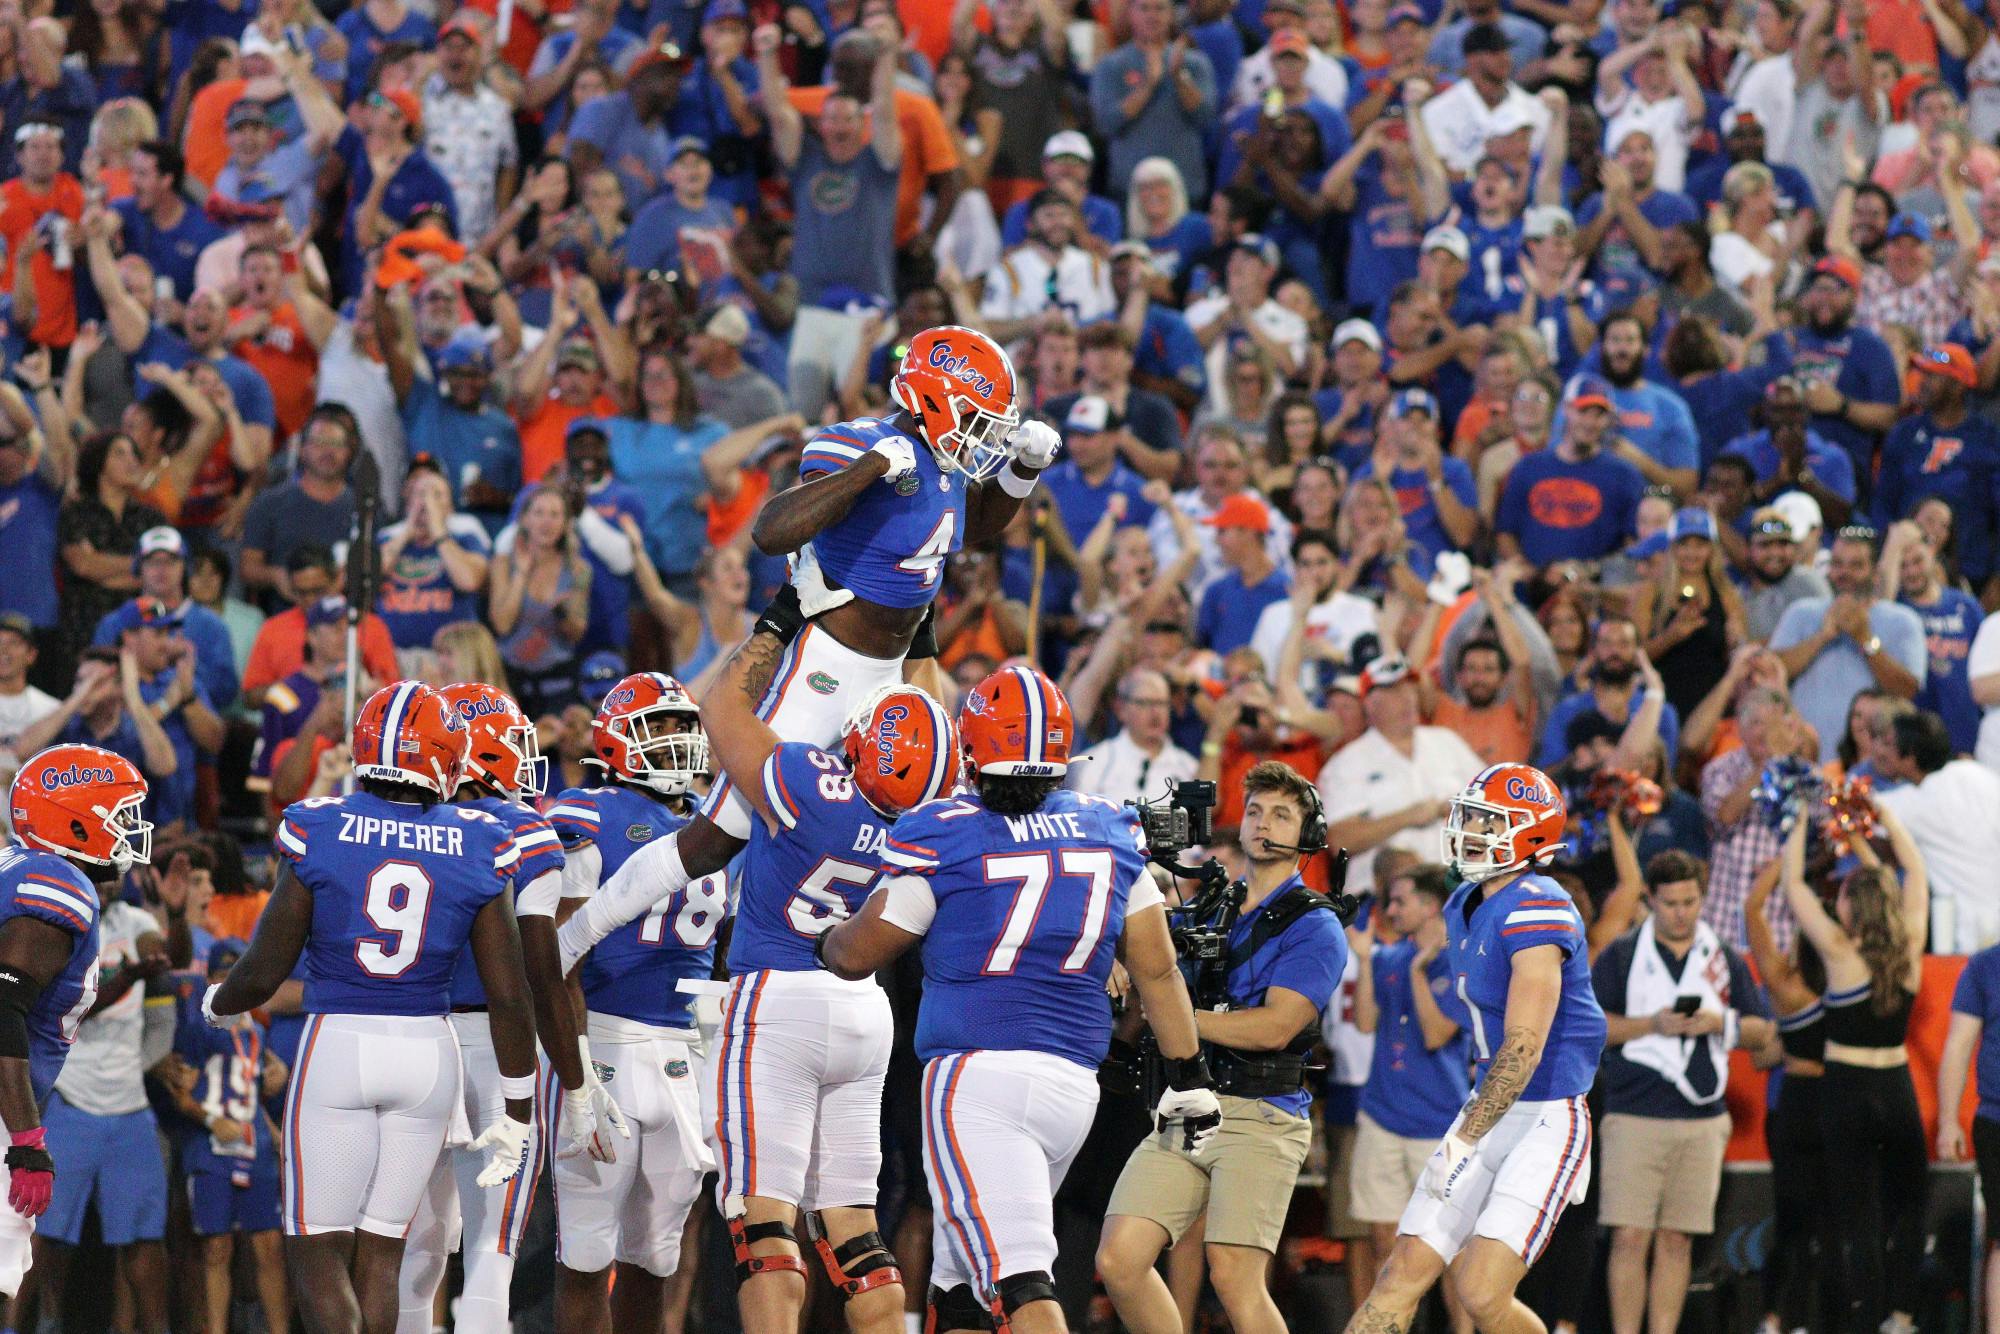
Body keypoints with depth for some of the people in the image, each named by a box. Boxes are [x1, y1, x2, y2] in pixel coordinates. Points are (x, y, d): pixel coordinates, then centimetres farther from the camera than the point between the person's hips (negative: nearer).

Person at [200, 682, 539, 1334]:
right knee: (379, 1251, 13)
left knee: (317, 1253, 2)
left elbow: (262, 973, -3)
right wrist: (518, 1112, 10)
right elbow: (508, 995, 0)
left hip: (336, 1043, -2)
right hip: (428, 1052, 2)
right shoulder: (477, 849, -2)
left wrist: (217, 1005, 20)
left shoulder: (319, 833, -7)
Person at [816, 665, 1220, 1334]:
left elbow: (855, 955, 3)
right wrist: (1188, 1078, 20)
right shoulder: (1109, 833, 8)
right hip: (1074, 1084, 6)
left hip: (977, 1077, -6)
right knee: (960, 1278, 19)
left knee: (1018, 1279, -15)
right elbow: (1156, 969, 12)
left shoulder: (941, 837, -6)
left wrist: (824, 937, 26)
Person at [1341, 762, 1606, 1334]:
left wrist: (1464, 1141, -23)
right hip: (1491, 1108, 8)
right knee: (1402, 1276, 1)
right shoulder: (1465, 907, 11)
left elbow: (1524, 1047, -23)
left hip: (1546, 1120, -8)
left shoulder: (1536, 912, -18)